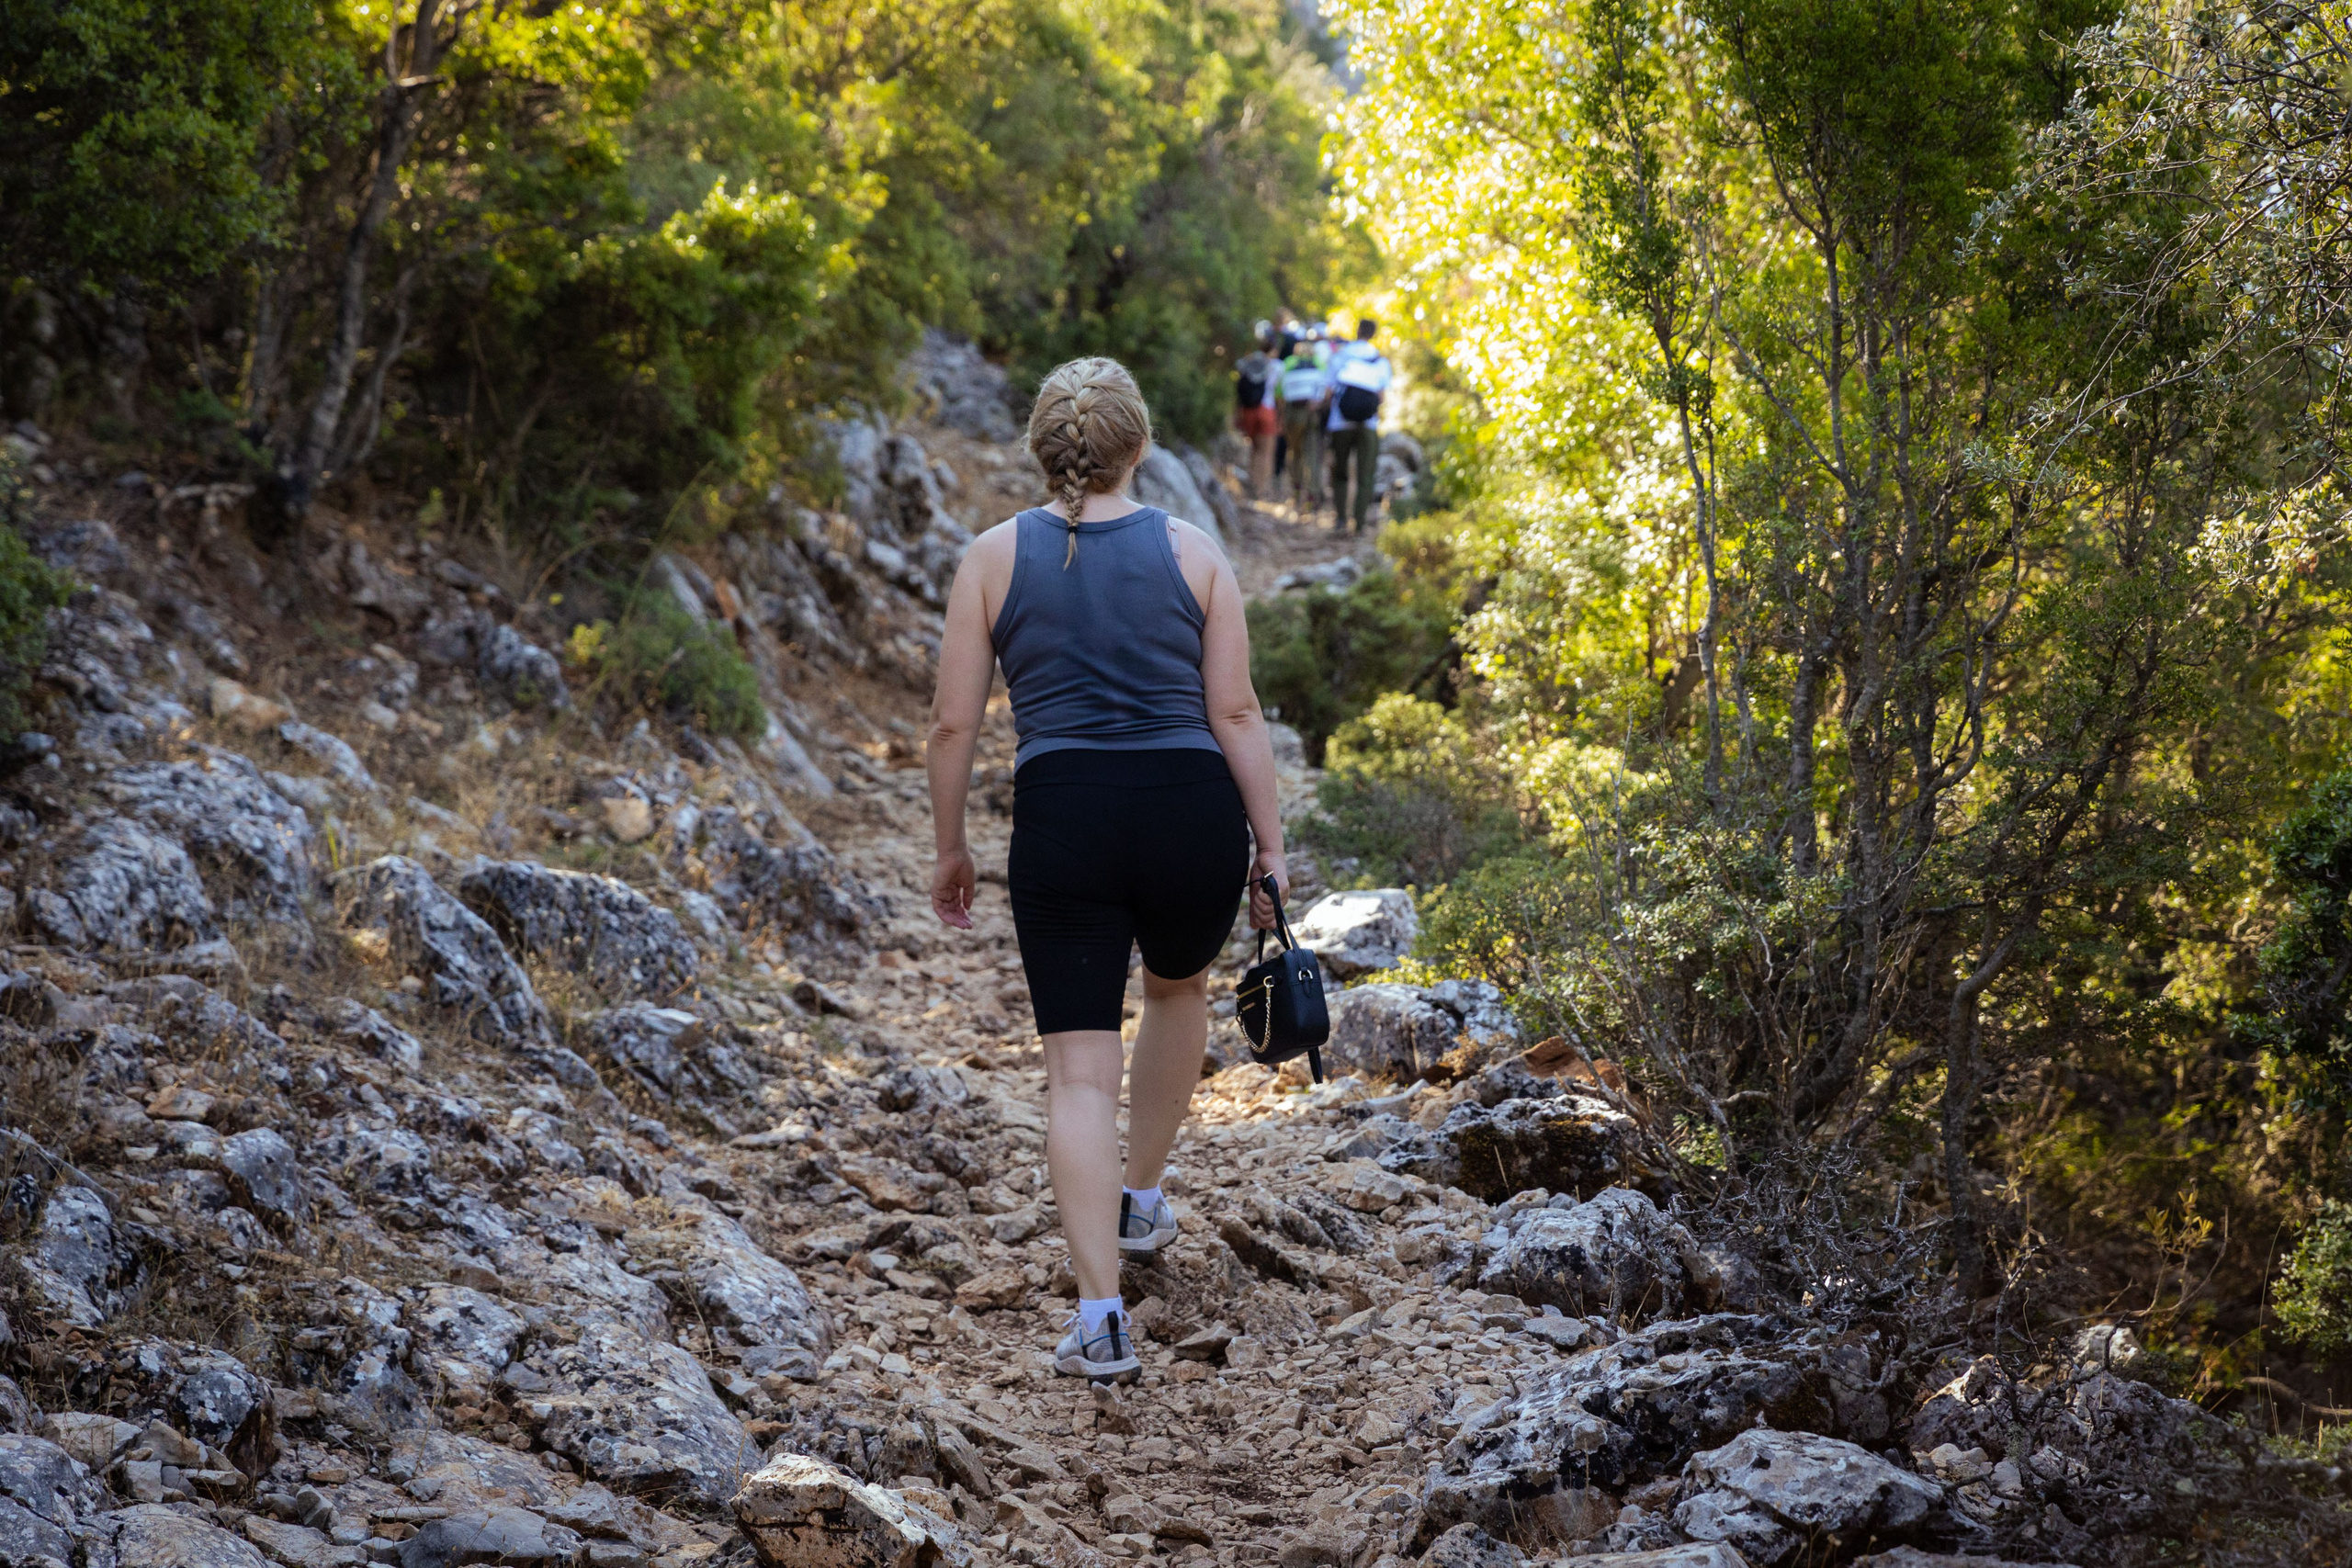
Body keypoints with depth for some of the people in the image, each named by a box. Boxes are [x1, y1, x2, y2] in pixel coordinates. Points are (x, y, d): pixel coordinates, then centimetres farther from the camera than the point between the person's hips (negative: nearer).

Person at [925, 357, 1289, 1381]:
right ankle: (1142, 1201, 40)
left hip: (1063, 818, -1)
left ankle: (1101, 1315, -8)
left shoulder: (995, 558, 5)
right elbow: (1235, 712, 2)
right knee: (1178, 985, 32)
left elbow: (954, 724, 3)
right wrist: (1270, 846, 8)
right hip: (1194, 812, 1)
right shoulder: (1192, 552, 5)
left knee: (1079, 1070, 3)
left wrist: (950, 848, 14)